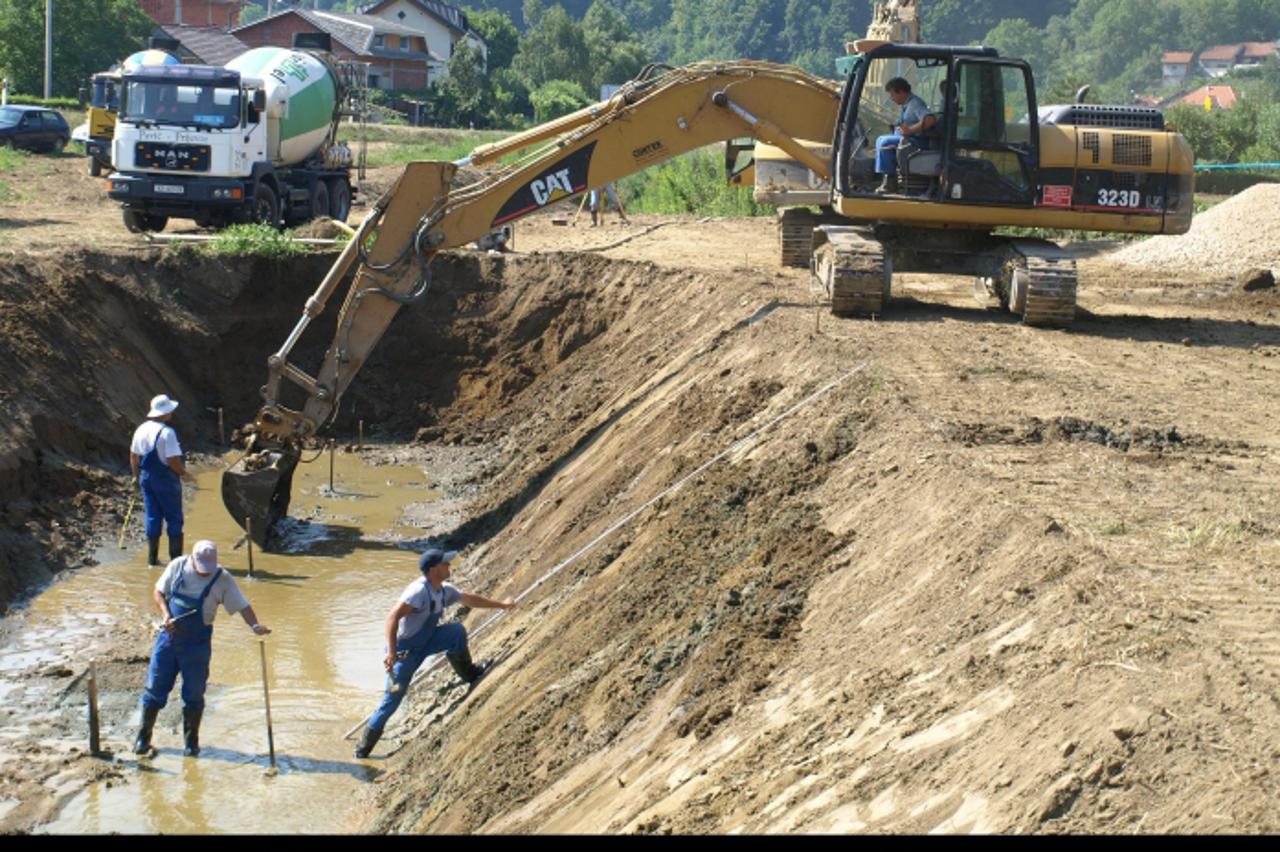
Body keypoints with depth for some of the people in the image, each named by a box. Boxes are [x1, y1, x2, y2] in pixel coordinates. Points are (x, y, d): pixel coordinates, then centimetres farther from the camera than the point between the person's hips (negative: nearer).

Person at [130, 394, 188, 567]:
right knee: (174, 519, 5)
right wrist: (183, 471, -4)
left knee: (152, 517, 13)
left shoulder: (141, 430, 3)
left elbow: (133, 455, 11)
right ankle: (176, 558, 7)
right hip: (166, 479, -7)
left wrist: (136, 475, 23)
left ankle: (152, 558, 14)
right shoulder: (167, 432, -20)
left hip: (146, 477, 7)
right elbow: (173, 461, -23)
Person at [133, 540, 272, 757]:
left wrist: (255, 625, -28)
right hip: (169, 635, 2)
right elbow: (158, 591, 5)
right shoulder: (177, 566, -5)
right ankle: (143, 737, 18)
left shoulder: (223, 579, -10)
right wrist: (166, 614, -12)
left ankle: (191, 742, 19)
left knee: (194, 694, 4)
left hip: (198, 643, -2)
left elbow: (242, 606, -10)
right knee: (155, 687, 5)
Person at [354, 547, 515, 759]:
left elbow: (469, 599, 18)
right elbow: (392, 618, -36)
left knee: (457, 630, -9)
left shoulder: (444, 590, -1)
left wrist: (501, 605, 24)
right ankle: (363, 748, 10)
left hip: (425, 642, 7)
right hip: (405, 650, -7)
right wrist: (392, 653, -42)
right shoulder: (418, 591, -29)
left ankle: (470, 674, 6)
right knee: (392, 699, -4)